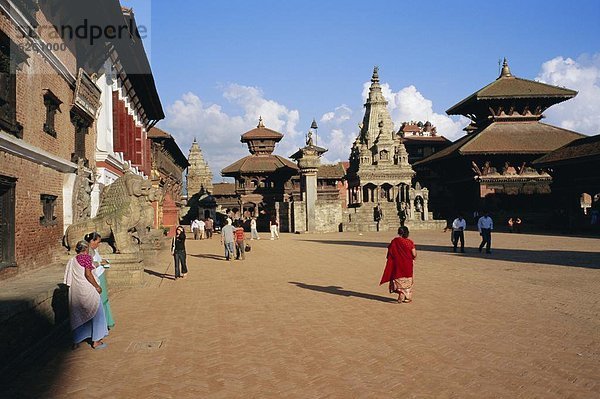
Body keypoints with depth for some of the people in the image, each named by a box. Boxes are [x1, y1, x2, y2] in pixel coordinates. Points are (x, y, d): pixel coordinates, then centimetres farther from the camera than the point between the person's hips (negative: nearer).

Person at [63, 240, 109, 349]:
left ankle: (76, 341, 21)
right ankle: (96, 341, 9)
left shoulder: (71, 260, 11)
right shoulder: (86, 257, -10)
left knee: (77, 316, 17)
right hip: (87, 290, -7)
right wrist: (97, 286, -10)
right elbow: (88, 274, -18)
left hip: (75, 292, 7)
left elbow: (68, 278, 12)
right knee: (96, 314, 6)